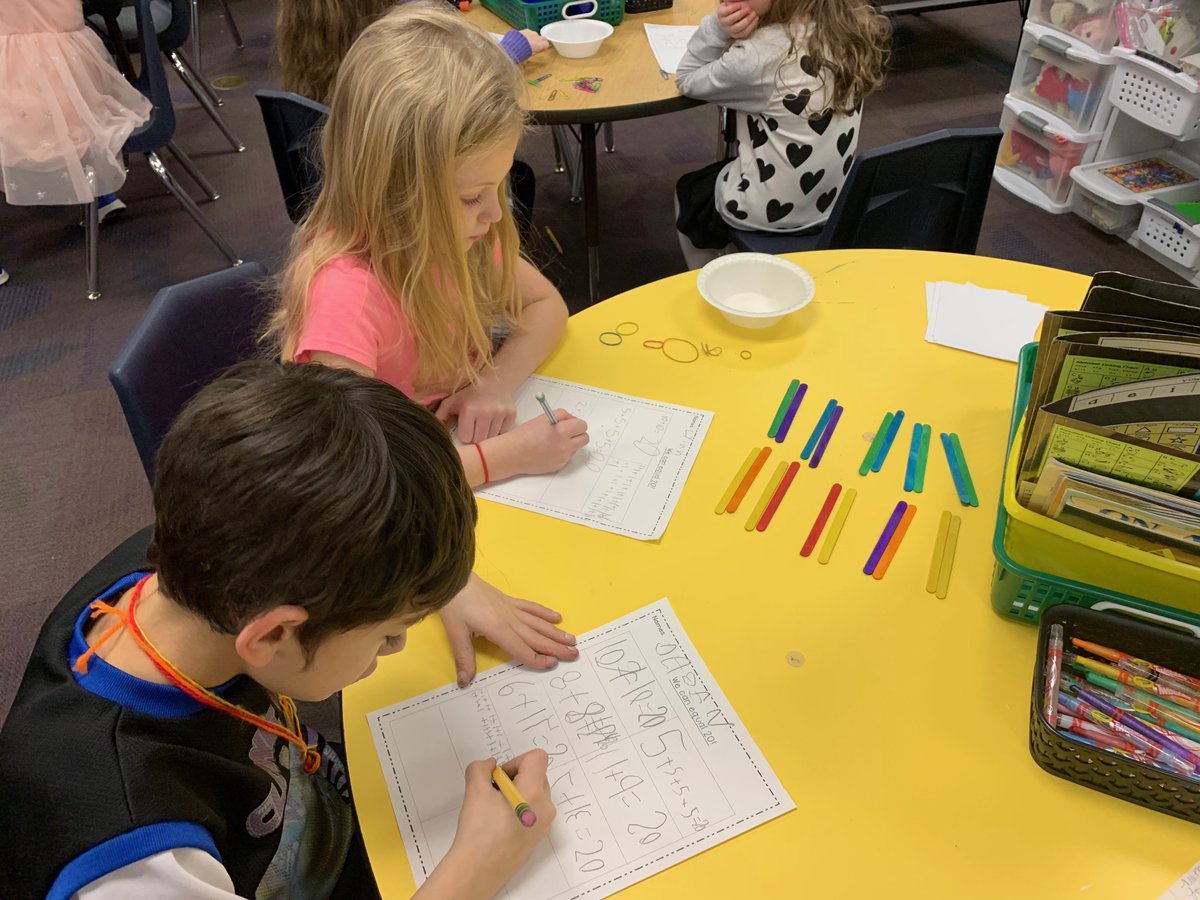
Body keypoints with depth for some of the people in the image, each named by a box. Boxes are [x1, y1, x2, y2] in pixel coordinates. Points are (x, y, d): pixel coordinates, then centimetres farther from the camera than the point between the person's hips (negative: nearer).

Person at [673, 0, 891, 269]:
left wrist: (718, 27, -19)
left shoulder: (759, 55, -27)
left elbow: (688, 80, -8)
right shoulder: (850, 28, -7)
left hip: (771, 211, -6)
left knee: (689, 191, 26)